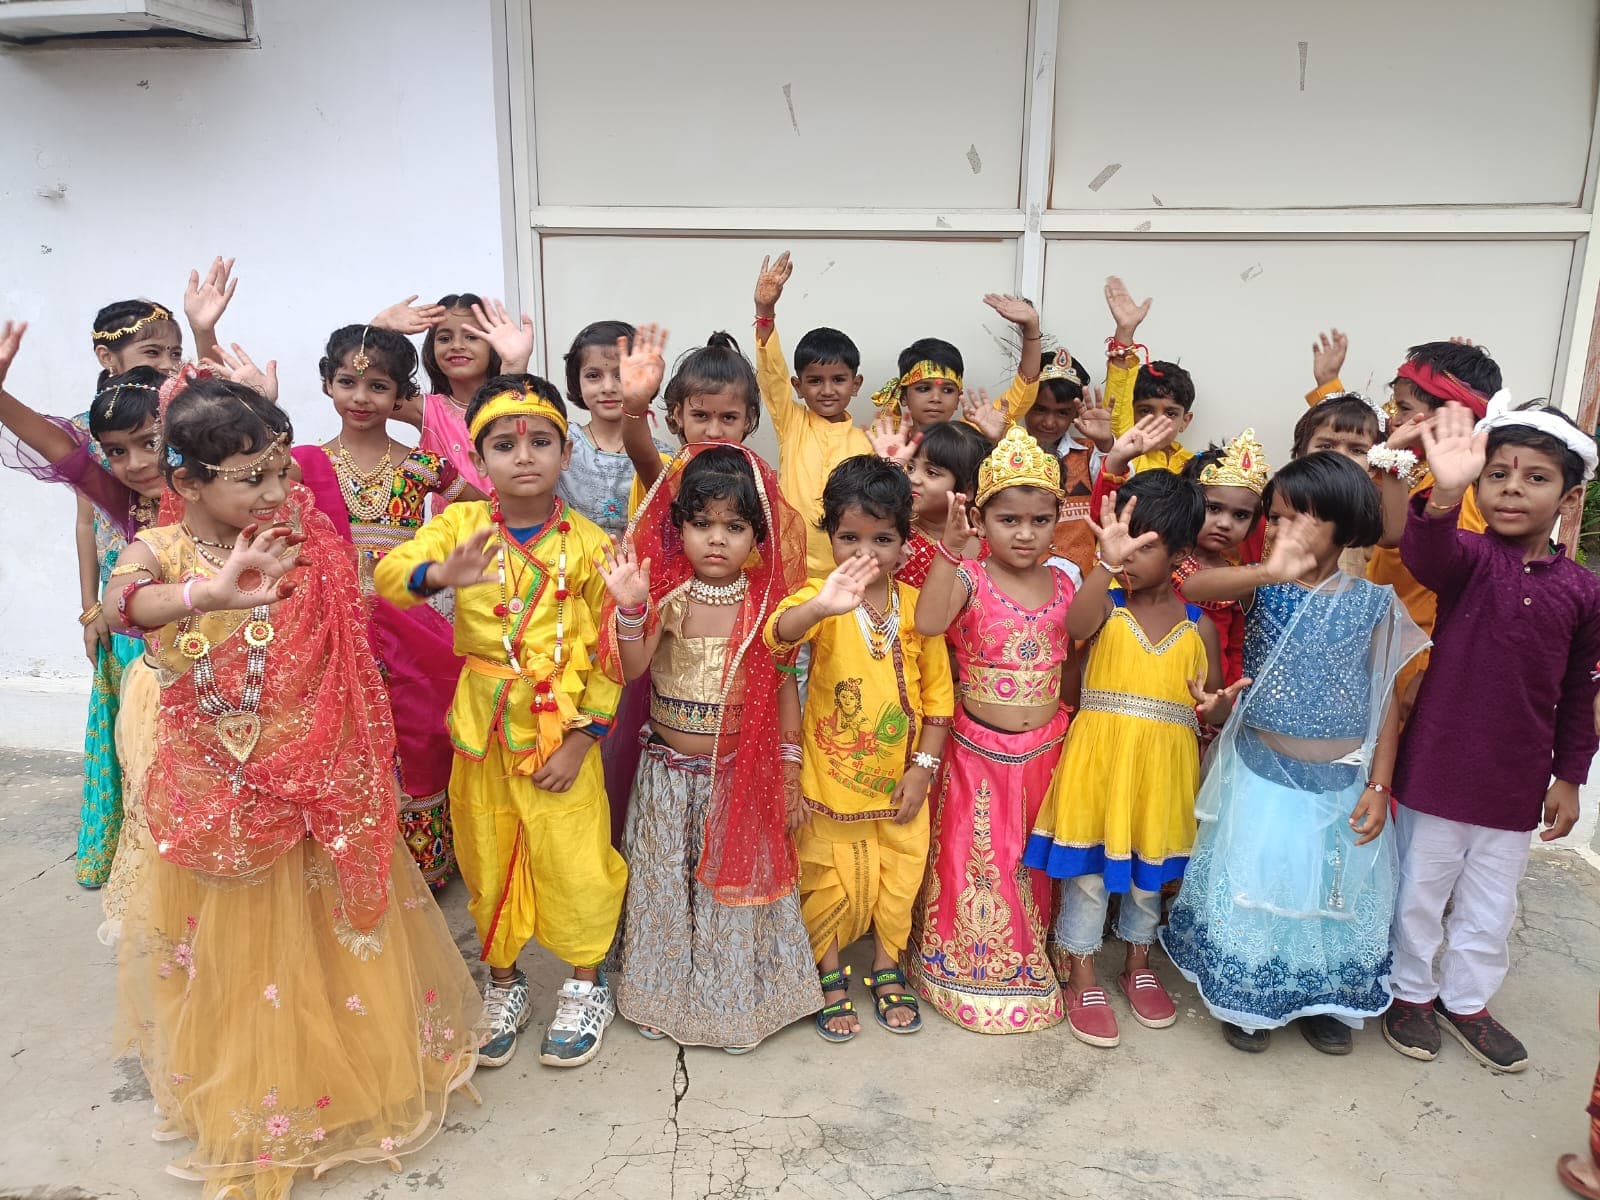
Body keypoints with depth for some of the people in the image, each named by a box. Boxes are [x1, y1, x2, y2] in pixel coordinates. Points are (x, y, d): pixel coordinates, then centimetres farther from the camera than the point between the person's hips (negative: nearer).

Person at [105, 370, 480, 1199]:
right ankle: (243, 1100, 45)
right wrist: (210, 592, -58)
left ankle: (349, 1069, 46)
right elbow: (125, 601, -37)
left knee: (327, 938, 18)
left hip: (315, 787, 1)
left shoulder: (304, 544, -10)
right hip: (214, 798, -1)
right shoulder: (158, 551, -16)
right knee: (234, 950, 19)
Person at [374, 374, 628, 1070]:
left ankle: (586, 984, 30)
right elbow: (387, 575, -19)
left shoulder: (586, 543, -8)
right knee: (487, 861, 15)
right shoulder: (459, 525, -4)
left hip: (560, 726, -2)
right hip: (481, 725, 2)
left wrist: (583, 738, -9)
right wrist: (440, 574, -40)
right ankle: (504, 985, 37)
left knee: (573, 861, 5)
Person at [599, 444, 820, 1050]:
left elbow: (784, 685, -2)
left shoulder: (765, 603, -9)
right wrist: (629, 607, -37)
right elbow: (630, 668, -21)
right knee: (665, 881, 15)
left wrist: (789, 769, -1)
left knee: (735, 880, 13)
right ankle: (662, 992, 38)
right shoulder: (667, 596, -11)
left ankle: (735, 994, 35)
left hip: (742, 773, 0)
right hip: (669, 773, 1)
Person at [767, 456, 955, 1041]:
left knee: (898, 877, 16)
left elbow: (938, 691, 0)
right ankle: (830, 977, 35)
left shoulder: (918, 604, -6)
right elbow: (779, 634, -37)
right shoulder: (822, 597, -15)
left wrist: (923, 768, -5)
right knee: (830, 880, 13)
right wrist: (821, 606, -58)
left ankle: (887, 970, 39)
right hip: (831, 774, -2)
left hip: (899, 776, 3)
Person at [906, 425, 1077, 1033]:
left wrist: (1070, 726, 11)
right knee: (976, 861, 6)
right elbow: (926, 623, -34)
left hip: (1046, 749, 4)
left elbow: (1069, 668, 12)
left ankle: (1030, 965, 39)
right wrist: (949, 548, -36)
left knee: (1036, 860, 18)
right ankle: (971, 970, 29)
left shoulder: (1064, 585, 1)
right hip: (978, 750, -4)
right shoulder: (968, 578, -12)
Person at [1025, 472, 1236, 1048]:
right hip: (1098, 762, -2)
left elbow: (1214, 707, 8)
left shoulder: (1198, 626, 2)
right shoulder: (1105, 603, -6)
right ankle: (1083, 981, 24)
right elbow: (1076, 625, -32)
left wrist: (1216, 707, -16)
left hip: (1162, 770, 2)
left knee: (1149, 872, 18)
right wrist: (1107, 563, -46)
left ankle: (1138, 967, 40)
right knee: (1087, 870, 6)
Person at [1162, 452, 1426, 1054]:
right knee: (1254, 884, 9)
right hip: (1263, 774, -1)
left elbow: (1386, 700, 0)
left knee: (1336, 890, 14)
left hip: (1342, 782, 1)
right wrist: (1269, 571, -43)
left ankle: (1323, 999, 37)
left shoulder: (1374, 603, -5)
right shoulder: (1264, 585, -8)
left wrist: (1379, 786, -4)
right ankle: (1247, 999, 31)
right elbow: (1190, 586, -28)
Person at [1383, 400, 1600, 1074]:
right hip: (1436, 766, -3)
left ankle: (1467, 1000, 41)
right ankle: (1411, 992, 36)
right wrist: (1445, 495, -58)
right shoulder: (1467, 556, -13)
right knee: (1420, 889, 14)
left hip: (1516, 782, 3)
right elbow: (1425, 555, -38)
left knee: (1491, 902, 20)